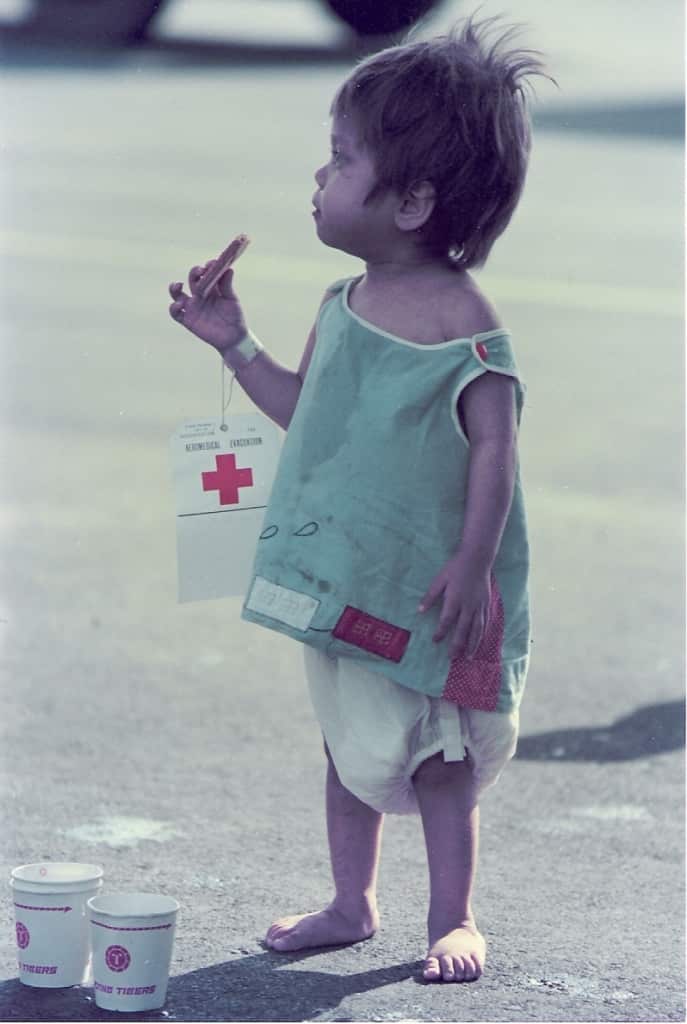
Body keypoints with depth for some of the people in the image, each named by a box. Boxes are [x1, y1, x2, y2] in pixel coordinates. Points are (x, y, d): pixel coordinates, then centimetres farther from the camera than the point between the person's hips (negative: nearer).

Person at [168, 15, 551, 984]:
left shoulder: (463, 320, -18)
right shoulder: (343, 307, 4)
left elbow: (494, 444, -18)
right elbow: (306, 410, 16)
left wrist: (474, 560, -22)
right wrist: (235, 344, 8)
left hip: (430, 587, -7)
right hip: (343, 578, 7)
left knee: (439, 756, 5)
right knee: (351, 746, 16)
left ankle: (453, 918, 16)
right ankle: (351, 904, 29)